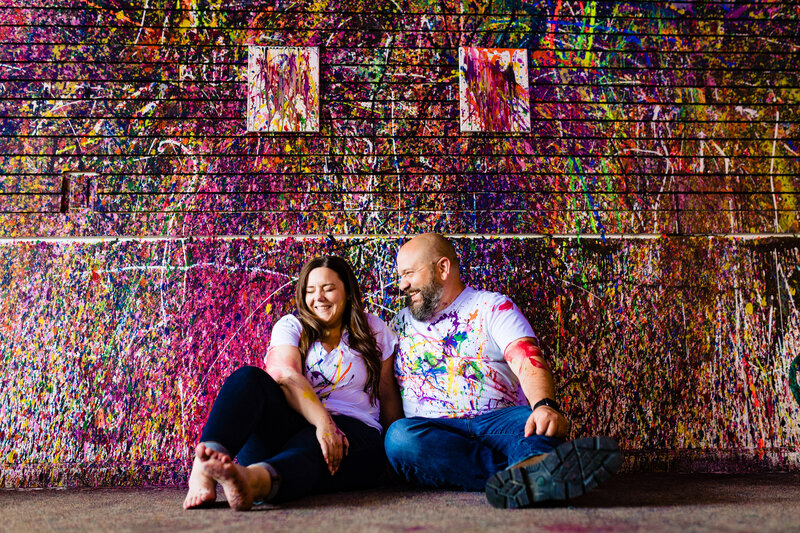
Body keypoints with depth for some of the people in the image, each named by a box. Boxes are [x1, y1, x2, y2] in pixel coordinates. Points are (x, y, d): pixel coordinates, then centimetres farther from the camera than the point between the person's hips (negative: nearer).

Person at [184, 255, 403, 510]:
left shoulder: (373, 330, 13)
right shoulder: (290, 326, 10)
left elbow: (388, 396, 14)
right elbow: (287, 376, -11)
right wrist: (323, 422, -28)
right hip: (288, 422, 1)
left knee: (306, 449, -38)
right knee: (249, 378, -26)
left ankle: (252, 479, -73)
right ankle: (203, 471, -51)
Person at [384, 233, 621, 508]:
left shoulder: (492, 306, 10)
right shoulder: (401, 323, 22)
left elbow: (529, 364, -7)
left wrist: (545, 405, -29)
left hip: (498, 421, -1)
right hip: (434, 430, 2)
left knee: (540, 421, -32)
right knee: (399, 436, -32)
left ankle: (524, 473, -67)